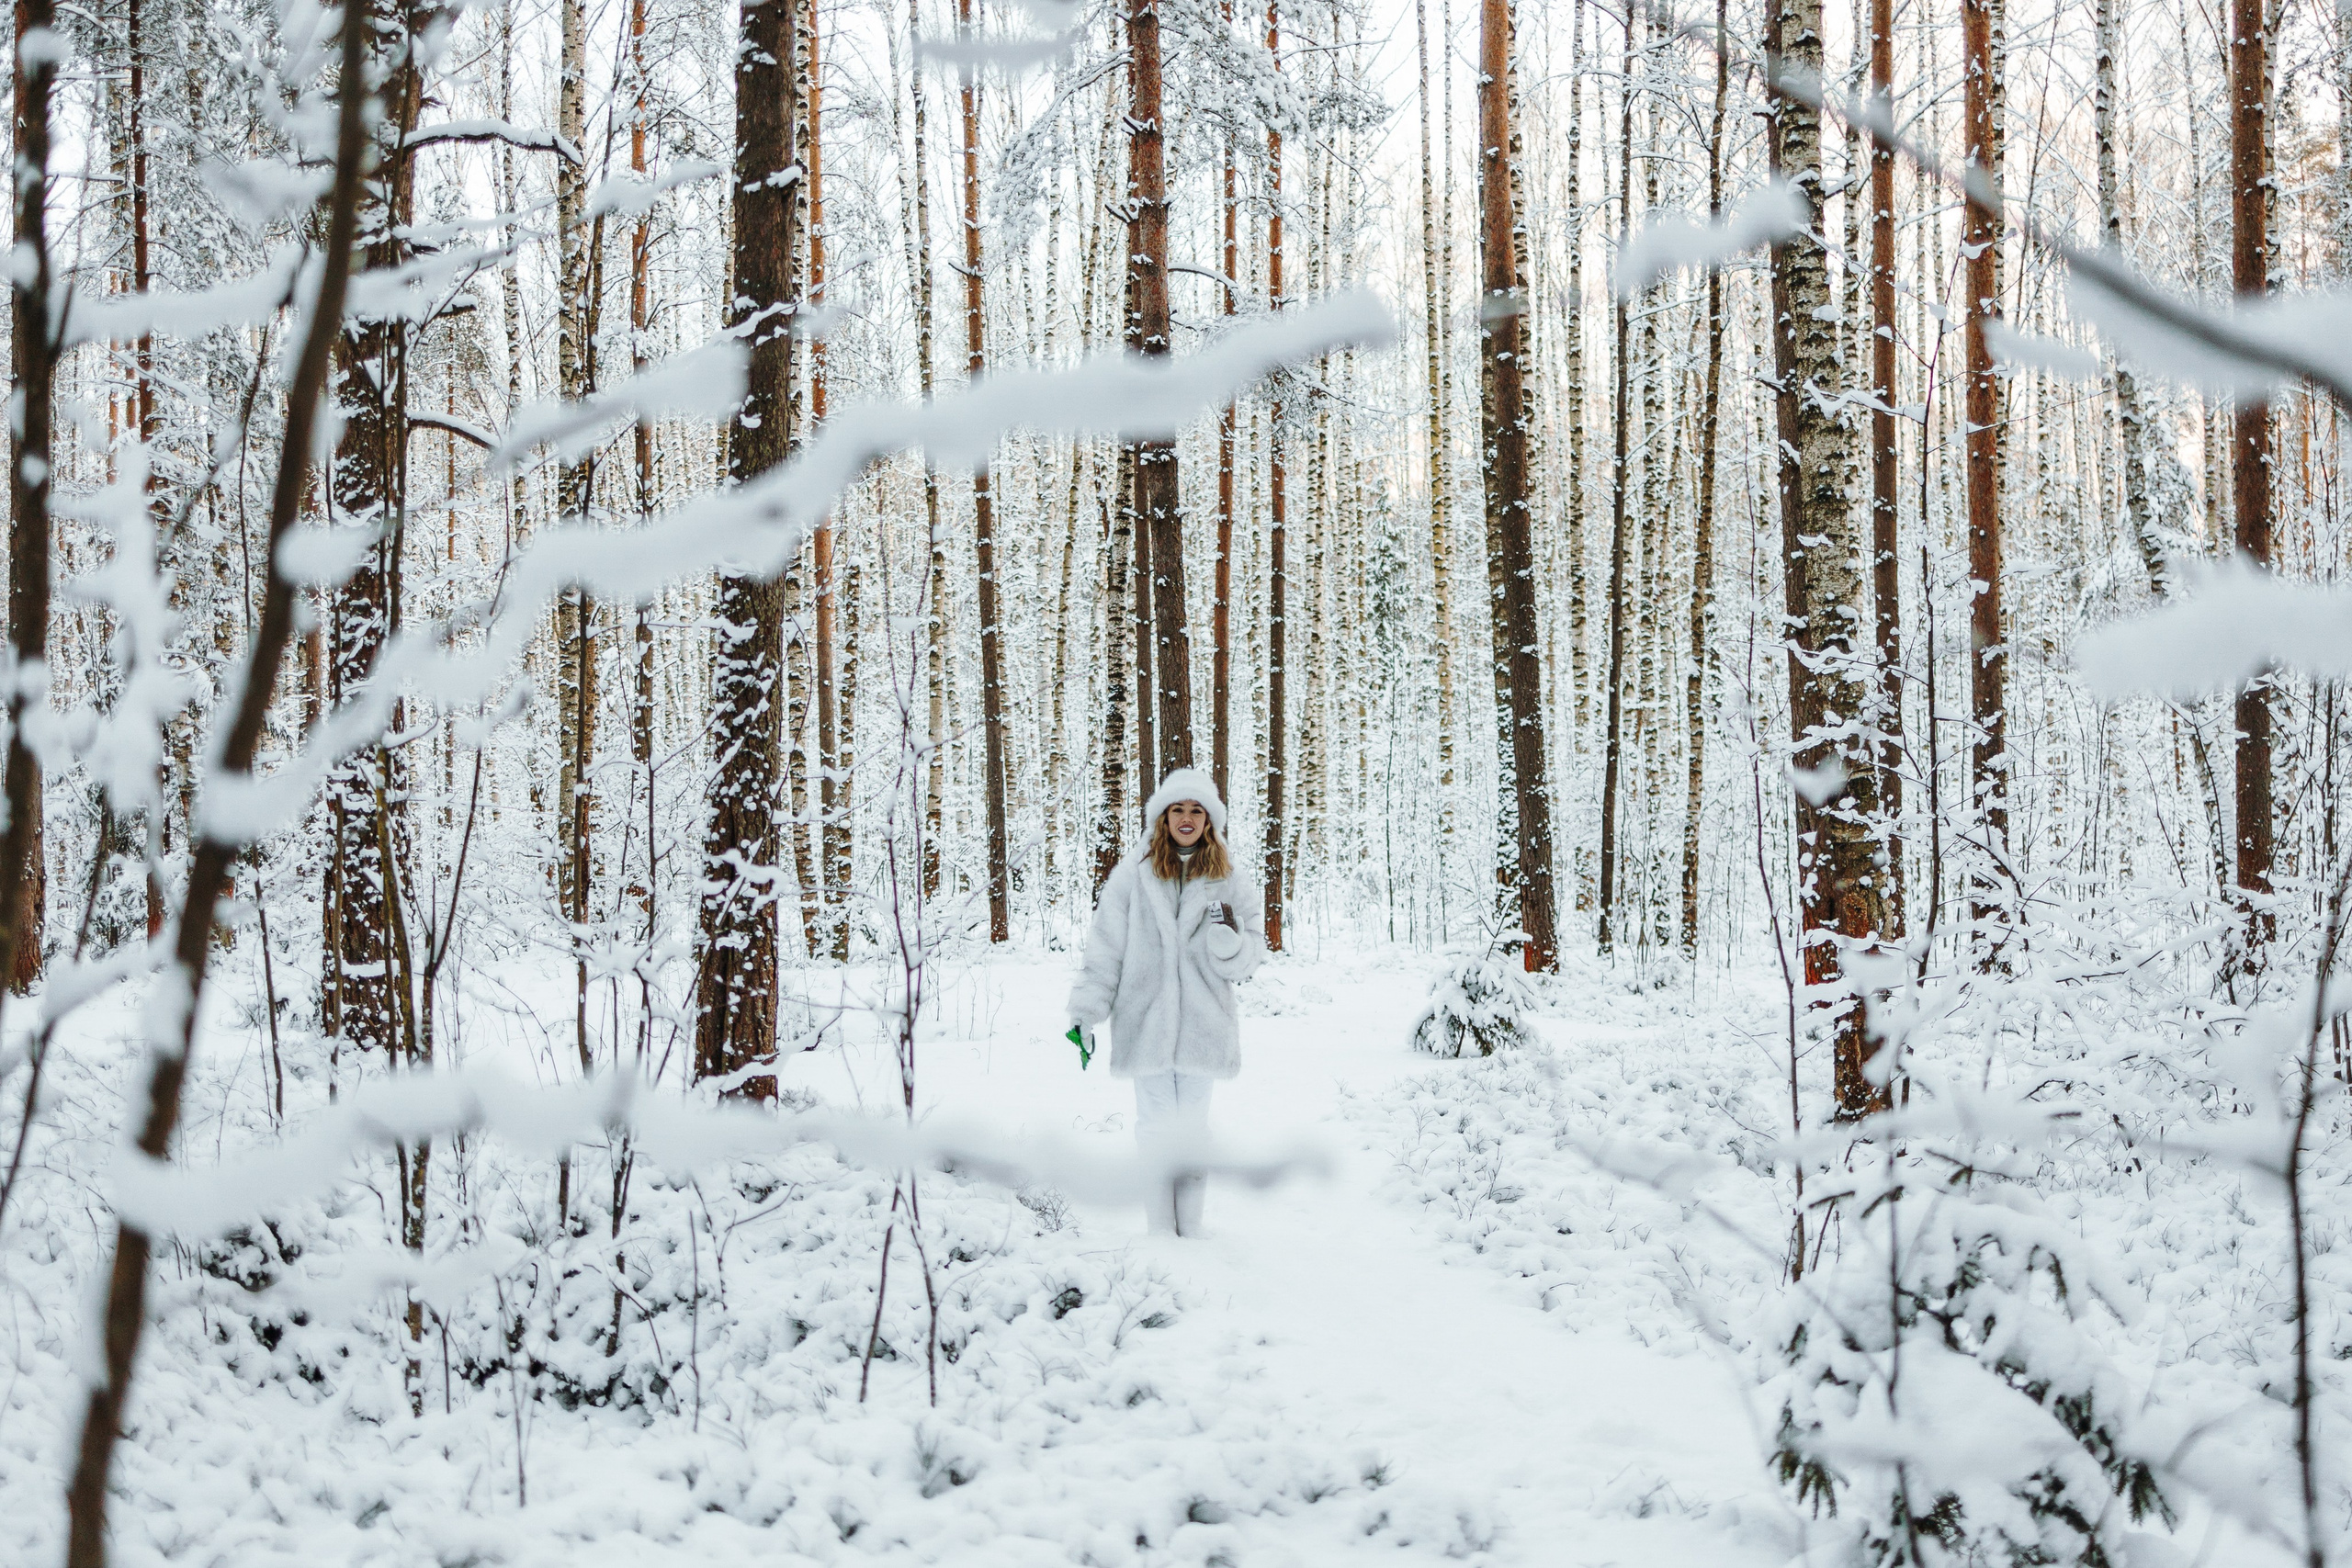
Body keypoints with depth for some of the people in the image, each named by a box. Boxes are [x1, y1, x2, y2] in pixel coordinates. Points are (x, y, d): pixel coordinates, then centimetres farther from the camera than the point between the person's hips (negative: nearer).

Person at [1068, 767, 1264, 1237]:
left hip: (1203, 1027, 1)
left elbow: (1241, 965, 6)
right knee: (1156, 1127, 0)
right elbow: (1105, 951, 2)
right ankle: (1160, 1234, 5)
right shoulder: (1134, 875, 1)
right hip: (1145, 1023, -1)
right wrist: (1086, 1012, -3)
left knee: (1193, 1128, 6)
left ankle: (1190, 1231, 12)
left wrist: (1228, 936, -16)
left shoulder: (1227, 883, 7)